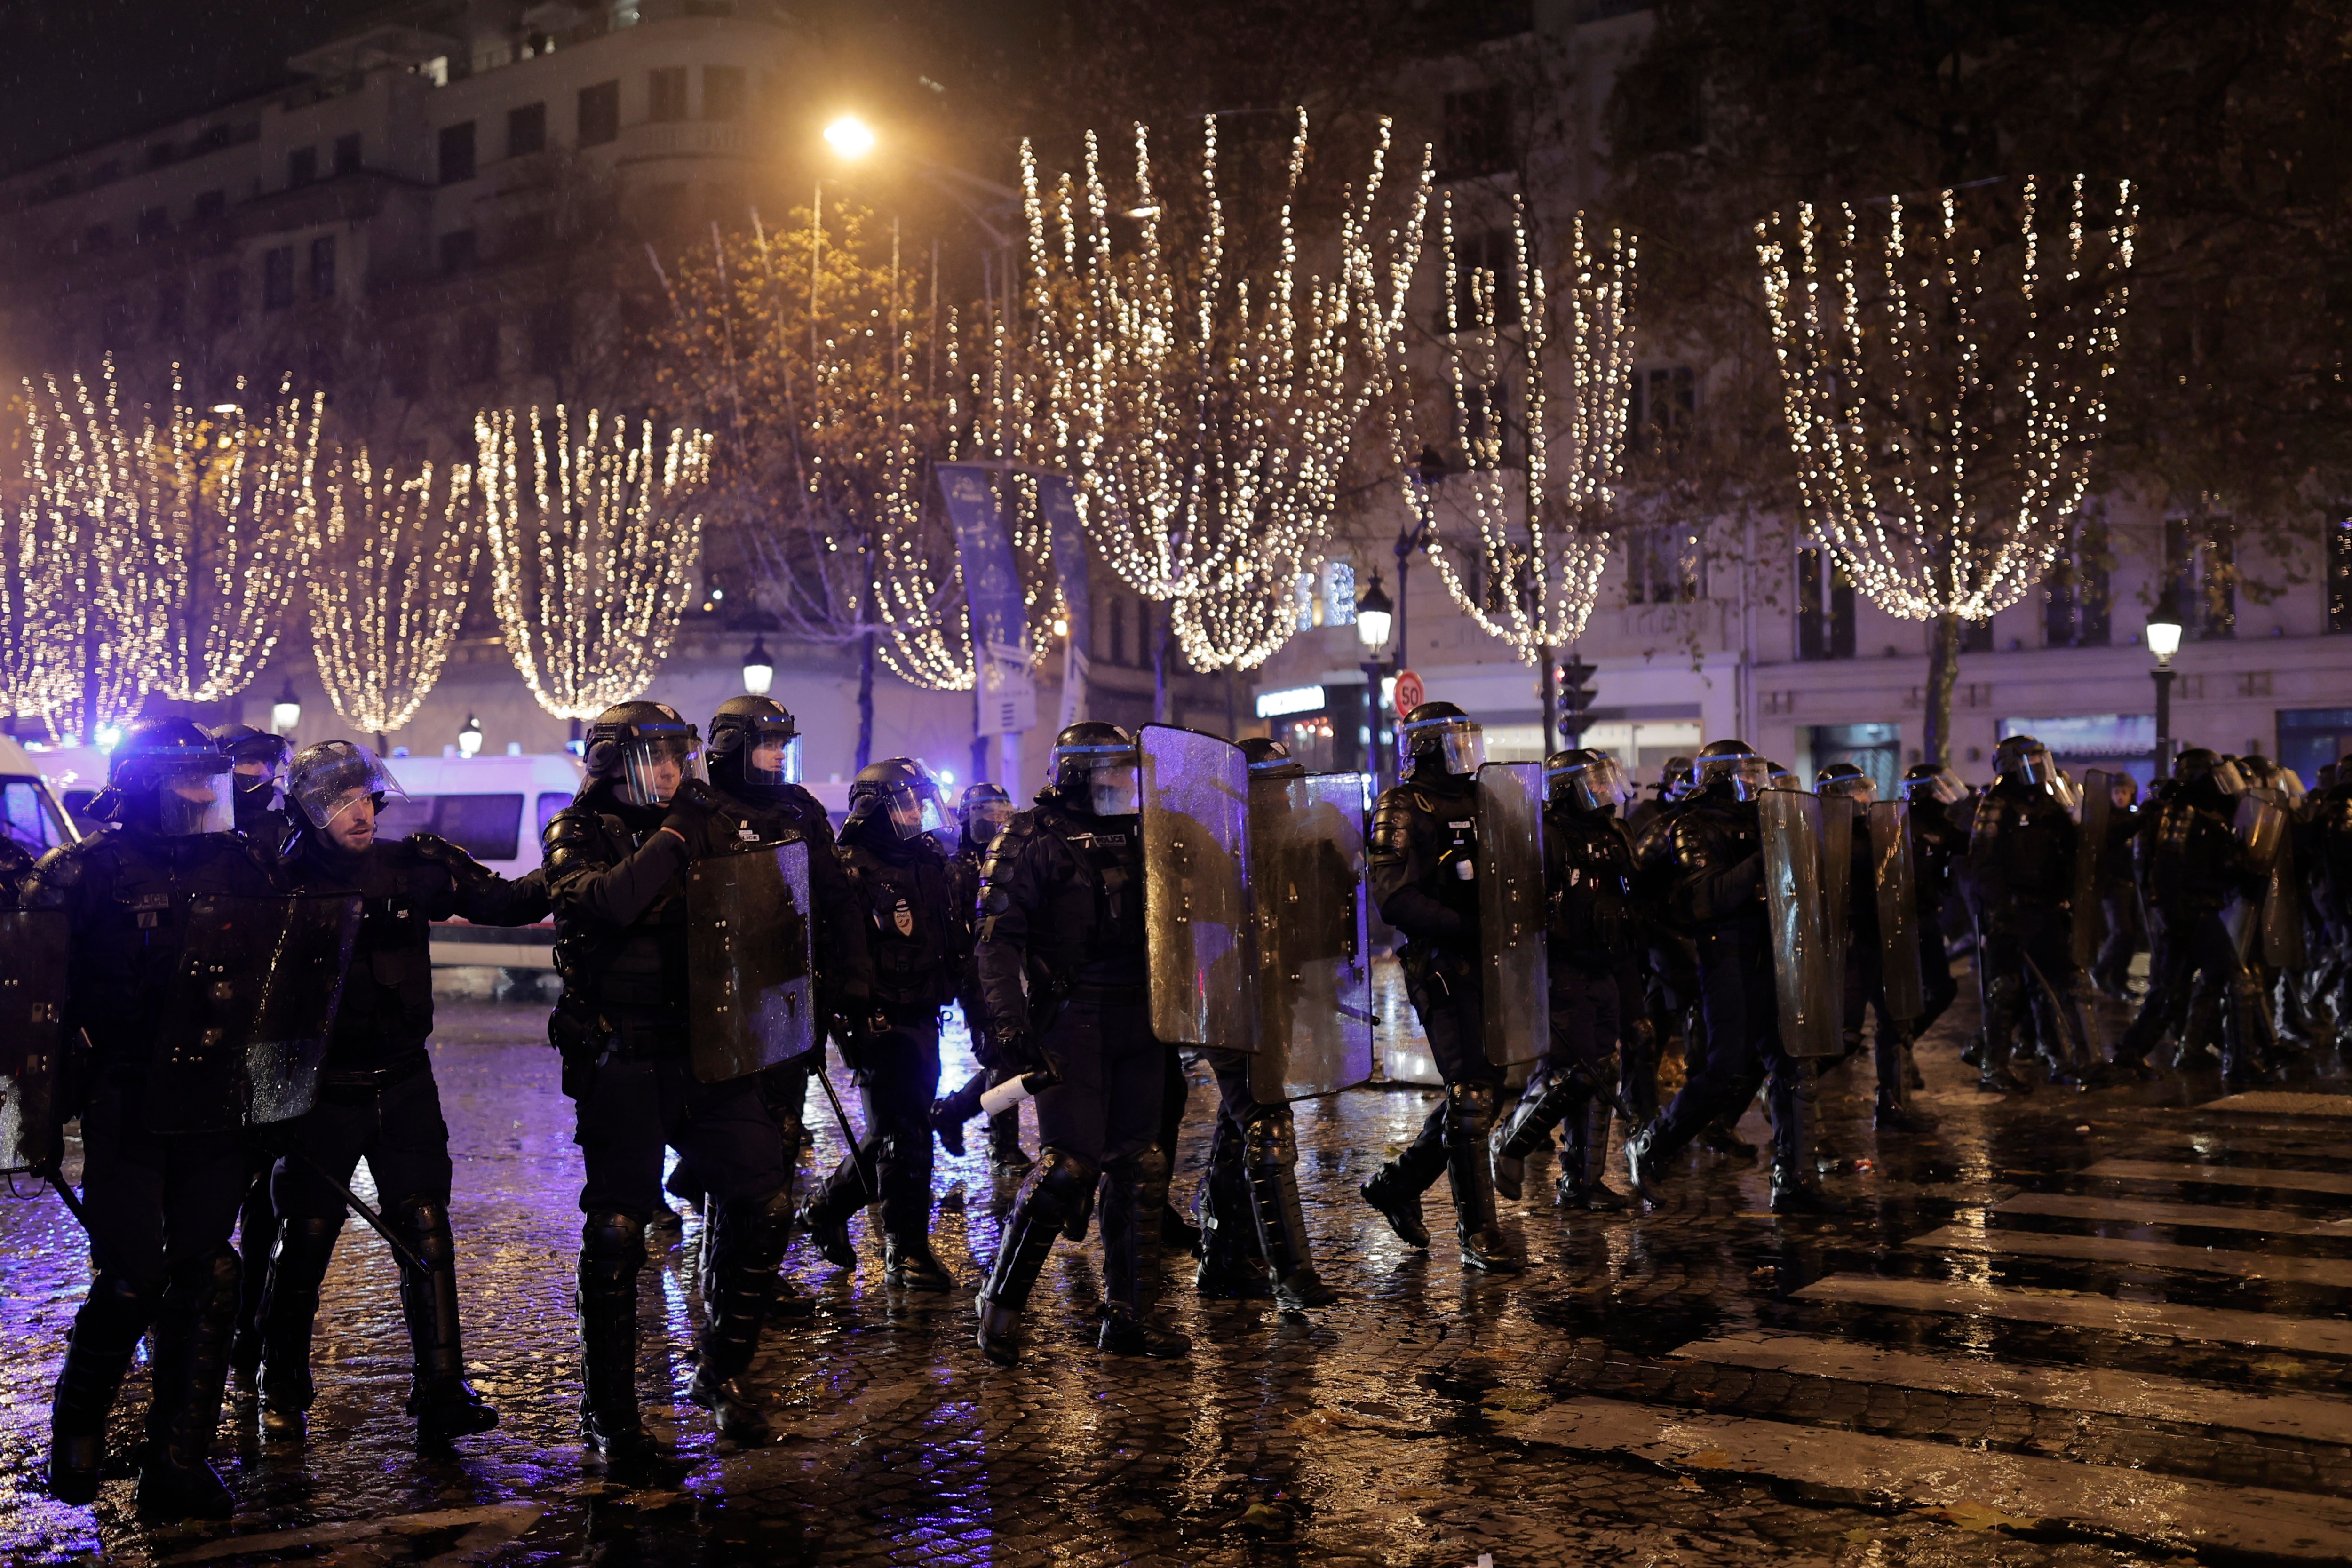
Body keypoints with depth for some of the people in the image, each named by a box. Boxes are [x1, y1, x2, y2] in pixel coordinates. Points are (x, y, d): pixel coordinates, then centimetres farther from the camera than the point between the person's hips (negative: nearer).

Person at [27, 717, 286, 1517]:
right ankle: (77, 1429, 27)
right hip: (128, 1112, -4)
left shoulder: (245, 866, 6)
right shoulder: (85, 871, -5)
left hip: (219, 1109, 4)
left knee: (207, 1280, 3)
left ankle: (178, 1466, 14)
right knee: (133, 1282, -2)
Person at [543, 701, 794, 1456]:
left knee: (763, 1197, -1)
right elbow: (607, 902, -24)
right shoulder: (577, 834, -2)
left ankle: (722, 1373, 16)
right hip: (621, 1060, -5)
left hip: (703, 1051, 5)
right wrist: (676, 836, -18)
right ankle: (608, 1408, 13)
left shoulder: (696, 828, 13)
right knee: (617, 1228, -2)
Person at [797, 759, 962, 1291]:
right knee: (904, 1134, -5)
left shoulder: (932, 860, 12)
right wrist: (857, 1023, -24)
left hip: (923, 1021, 8)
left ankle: (827, 1208, 34)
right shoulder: (851, 869, -12)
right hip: (882, 1023, -8)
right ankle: (906, 1252, 6)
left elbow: (954, 939, 20)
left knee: (894, 1132, 16)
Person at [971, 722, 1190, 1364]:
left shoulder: (1138, 837, 15)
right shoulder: (1032, 838, -4)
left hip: (1137, 1021, 6)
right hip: (1070, 1019, -6)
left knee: (1134, 1167, 7)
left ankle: (1127, 1316, 16)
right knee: (1069, 1165, -12)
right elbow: (997, 938, -11)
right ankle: (1001, 1301, 6)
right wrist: (1009, 1024, -21)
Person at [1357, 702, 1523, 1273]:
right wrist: (1466, 927, -21)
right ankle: (1478, 1235, 3)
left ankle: (1398, 1183, 27)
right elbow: (1395, 900, -18)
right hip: (1441, 968, -8)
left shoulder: (1471, 803, 17)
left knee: (1489, 1086, 11)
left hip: (1483, 966, 8)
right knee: (1471, 1096, -7)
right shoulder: (1403, 809, -7)